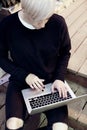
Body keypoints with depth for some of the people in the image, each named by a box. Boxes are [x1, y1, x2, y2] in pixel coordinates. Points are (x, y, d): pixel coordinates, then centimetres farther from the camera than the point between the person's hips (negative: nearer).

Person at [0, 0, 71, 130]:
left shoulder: (58, 23, -16)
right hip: (20, 82, 0)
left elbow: (65, 53, 2)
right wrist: (24, 75, -15)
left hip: (51, 81, 1)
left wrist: (59, 78, -11)